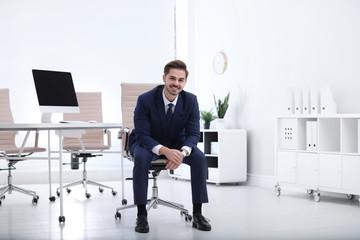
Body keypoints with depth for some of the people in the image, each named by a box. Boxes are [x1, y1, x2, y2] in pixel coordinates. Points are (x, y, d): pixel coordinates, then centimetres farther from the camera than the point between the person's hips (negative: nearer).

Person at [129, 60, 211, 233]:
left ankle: (197, 214, -18)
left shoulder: (190, 100, -14)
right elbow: (142, 135, -23)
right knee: (141, 158, -36)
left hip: (176, 144, 3)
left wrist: (183, 152, -35)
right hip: (148, 143, -2)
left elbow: (193, 134, -12)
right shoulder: (145, 100, -22)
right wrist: (165, 151, -42)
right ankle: (141, 215, -26)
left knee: (199, 157, -26)